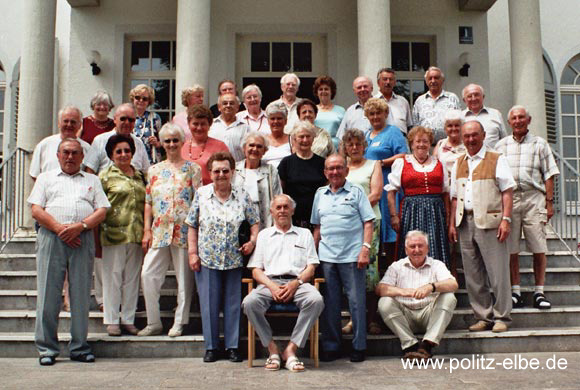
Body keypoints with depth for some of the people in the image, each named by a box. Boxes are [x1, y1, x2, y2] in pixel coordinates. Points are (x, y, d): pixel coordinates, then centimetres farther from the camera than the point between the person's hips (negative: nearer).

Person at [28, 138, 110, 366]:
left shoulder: (92, 180, 21)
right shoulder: (46, 178, 18)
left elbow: (102, 210, 9)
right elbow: (36, 210, 5)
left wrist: (80, 226, -9)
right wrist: (59, 228, -10)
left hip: (83, 239, 1)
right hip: (51, 237, -1)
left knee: (81, 293, 0)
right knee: (48, 293, -3)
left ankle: (79, 347, 8)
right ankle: (47, 348, 5)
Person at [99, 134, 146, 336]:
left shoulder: (140, 176, 15)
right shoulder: (105, 176, 2)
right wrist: (98, 231, -10)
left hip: (136, 235, 4)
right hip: (114, 233, -4)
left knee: (132, 278, 9)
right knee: (112, 276, 2)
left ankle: (128, 319, 19)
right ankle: (112, 320, 13)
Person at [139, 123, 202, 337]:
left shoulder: (192, 169, 3)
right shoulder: (154, 170, 14)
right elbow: (148, 202, 13)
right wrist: (147, 230, 5)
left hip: (184, 230, -3)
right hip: (159, 231, 4)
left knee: (184, 277, 2)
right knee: (148, 275, -2)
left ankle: (179, 323, 14)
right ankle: (153, 323, 10)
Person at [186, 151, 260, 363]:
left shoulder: (242, 196, 3)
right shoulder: (201, 194, 2)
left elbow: (255, 222, 9)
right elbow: (192, 226, 5)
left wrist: (252, 241, -8)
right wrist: (192, 252, -1)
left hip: (234, 259, 0)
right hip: (207, 259, 0)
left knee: (233, 303, 5)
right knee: (209, 304, 4)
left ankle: (232, 346, 15)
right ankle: (211, 347, 16)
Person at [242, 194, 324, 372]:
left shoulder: (304, 234, 22)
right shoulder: (264, 235, 23)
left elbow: (311, 269, 12)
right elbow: (256, 270, 13)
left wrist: (295, 283, -9)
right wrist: (271, 286, -7)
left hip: (297, 282, 0)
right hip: (270, 282, 1)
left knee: (316, 300, -34)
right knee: (249, 302, -32)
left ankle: (291, 349, -24)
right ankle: (272, 349, -16)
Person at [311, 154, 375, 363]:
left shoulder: (356, 192, 4)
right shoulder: (320, 194, 14)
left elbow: (368, 222, -1)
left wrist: (365, 248, -11)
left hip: (352, 256, -3)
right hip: (326, 257, 3)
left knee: (356, 301, 1)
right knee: (330, 303, 8)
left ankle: (359, 346, 12)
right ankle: (331, 347, 17)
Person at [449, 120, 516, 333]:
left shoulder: (497, 160, 2)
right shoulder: (459, 164, 16)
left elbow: (507, 191, -4)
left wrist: (506, 219, -13)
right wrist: (452, 223, 10)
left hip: (489, 222, -5)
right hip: (465, 222, 5)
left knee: (497, 271, -3)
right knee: (472, 274, 8)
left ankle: (501, 317, 9)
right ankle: (483, 317, 18)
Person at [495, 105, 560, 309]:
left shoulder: (539, 143, 11)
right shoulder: (501, 145, 14)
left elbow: (548, 175, 7)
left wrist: (549, 202, -1)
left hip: (534, 196, -1)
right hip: (508, 198, 1)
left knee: (539, 248, -2)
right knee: (511, 248, 1)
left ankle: (539, 292, 7)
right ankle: (515, 292, 9)